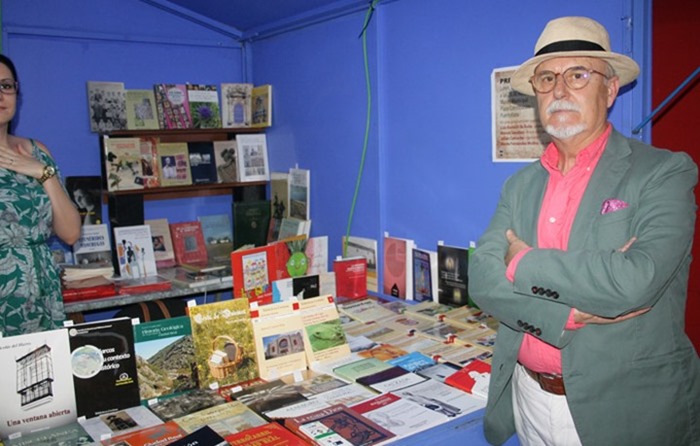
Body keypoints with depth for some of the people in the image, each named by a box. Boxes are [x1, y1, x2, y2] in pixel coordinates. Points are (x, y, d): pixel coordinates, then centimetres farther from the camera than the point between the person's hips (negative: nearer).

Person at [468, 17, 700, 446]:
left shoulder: (665, 172, -10)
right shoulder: (521, 184, 5)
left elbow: (635, 282, -25)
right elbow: (482, 279, -7)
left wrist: (523, 262, -14)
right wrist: (574, 313, -21)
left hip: (626, 409, -4)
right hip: (528, 398, 5)